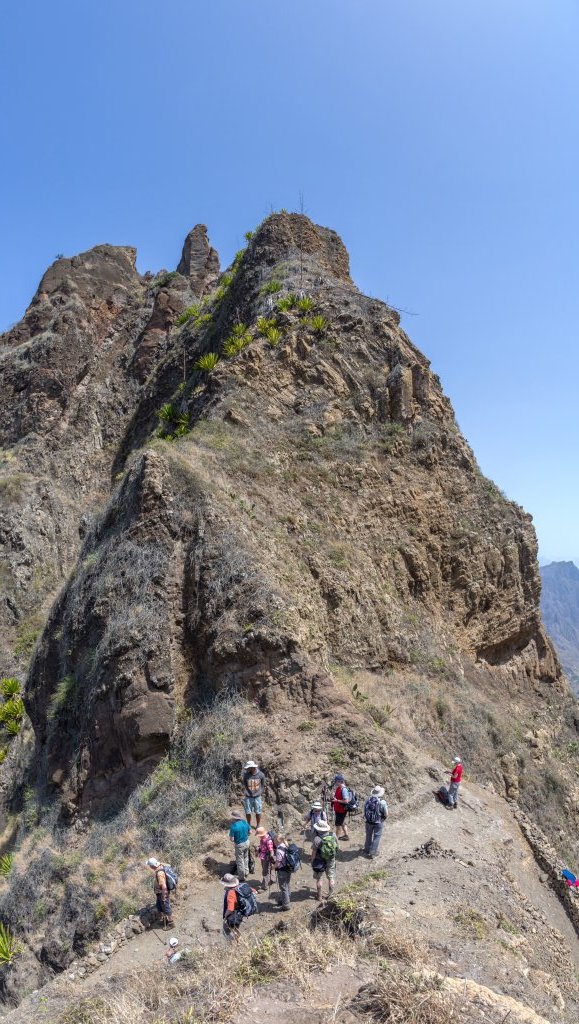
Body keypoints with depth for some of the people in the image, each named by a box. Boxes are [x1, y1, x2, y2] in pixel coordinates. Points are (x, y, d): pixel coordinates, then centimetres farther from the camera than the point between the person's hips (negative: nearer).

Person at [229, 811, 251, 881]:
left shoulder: (233, 826, -28)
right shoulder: (244, 822, -12)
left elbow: (232, 839, -22)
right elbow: (250, 831, 2)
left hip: (239, 845, -6)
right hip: (246, 842, 6)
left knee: (240, 861, 14)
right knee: (246, 858, 28)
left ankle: (242, 877, 27)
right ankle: (246, 872, 46)